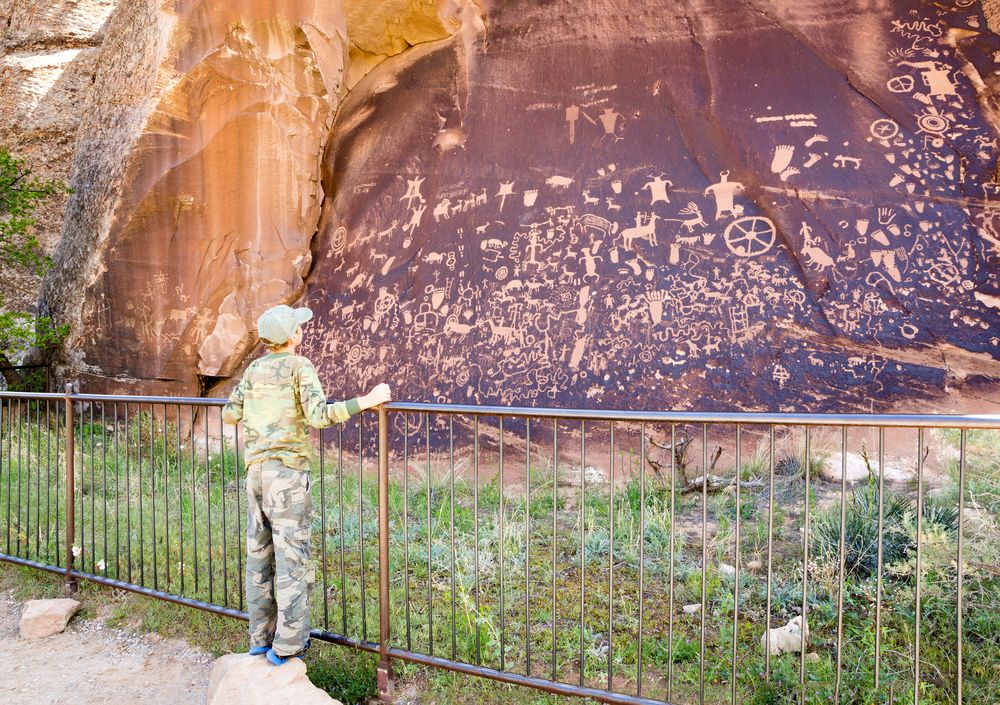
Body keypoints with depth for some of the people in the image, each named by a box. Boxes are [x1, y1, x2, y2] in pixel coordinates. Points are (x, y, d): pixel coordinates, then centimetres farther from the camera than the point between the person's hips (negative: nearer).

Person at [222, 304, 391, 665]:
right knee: (291, 555, -1)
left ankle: (261, 638, 21)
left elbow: (230, 413, 14)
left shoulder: (254, 369, 11)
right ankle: (287, 645, 3)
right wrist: (367, 400, -15)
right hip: (288, 472, -6)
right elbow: (318, 416, -18)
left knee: (260, 554, 11)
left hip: (256, 470, 6)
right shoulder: (299, 366, -7)